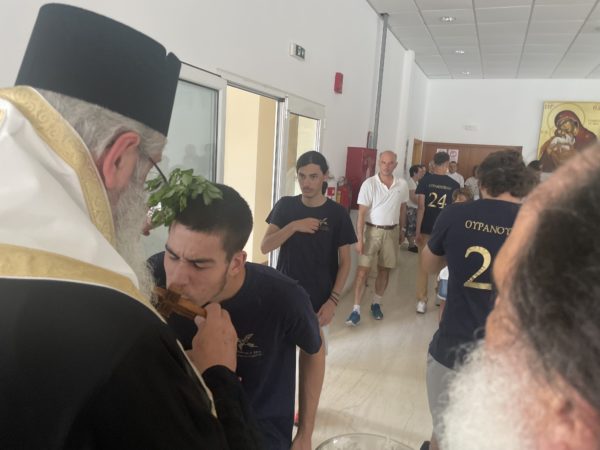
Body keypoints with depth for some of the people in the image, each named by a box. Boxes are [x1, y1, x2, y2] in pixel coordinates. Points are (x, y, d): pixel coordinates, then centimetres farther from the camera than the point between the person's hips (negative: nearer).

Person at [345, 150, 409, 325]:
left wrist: (402, 230, 16)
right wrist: (360, 239, -16)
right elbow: (361, 213, -12)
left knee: (384, 269, 12)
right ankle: (356, 310, -2)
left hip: (392, 232, 3)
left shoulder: (402, 185, 0)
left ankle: (376, 303, 29)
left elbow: (402, 209, 13)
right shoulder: (369, 184, -11)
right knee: (363, 270, -6)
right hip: (372, 230, -3)